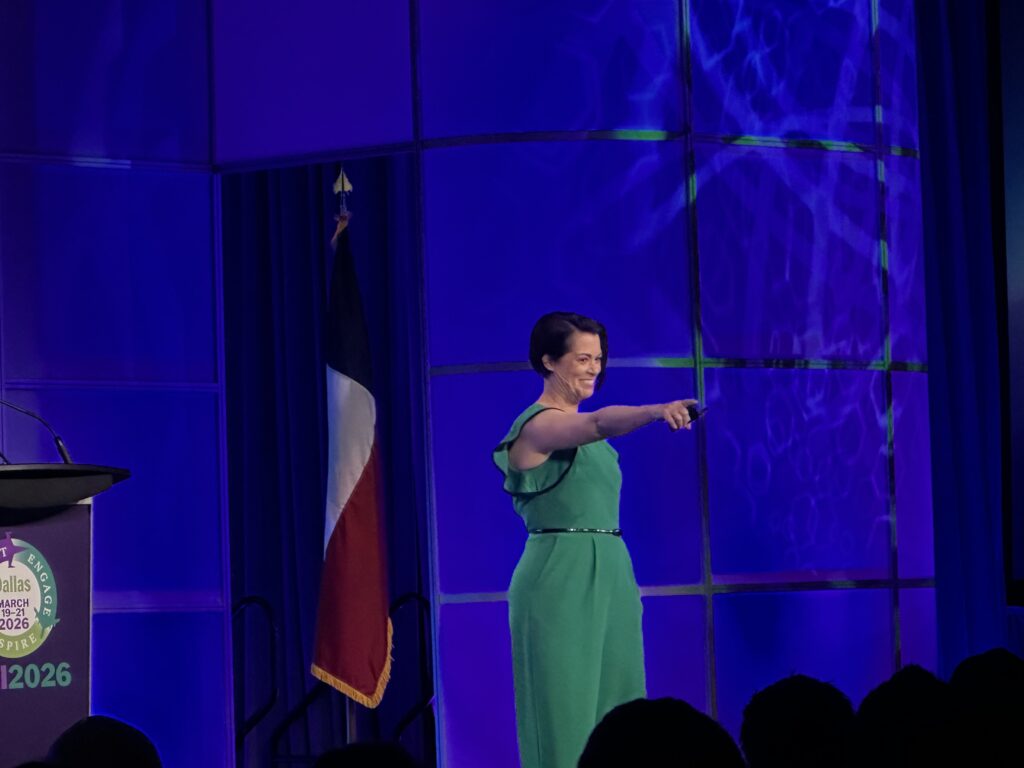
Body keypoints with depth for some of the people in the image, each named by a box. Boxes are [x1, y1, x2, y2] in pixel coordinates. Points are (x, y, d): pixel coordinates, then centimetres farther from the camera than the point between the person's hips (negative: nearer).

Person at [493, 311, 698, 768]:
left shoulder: (579, 427, 17)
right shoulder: (540, 424, -12)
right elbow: (601, 423, -32)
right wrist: (656, 411, -50)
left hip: (607, 578, 9)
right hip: (560, 582, -9)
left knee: (614, 703, 5)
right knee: (566, 711, -8)